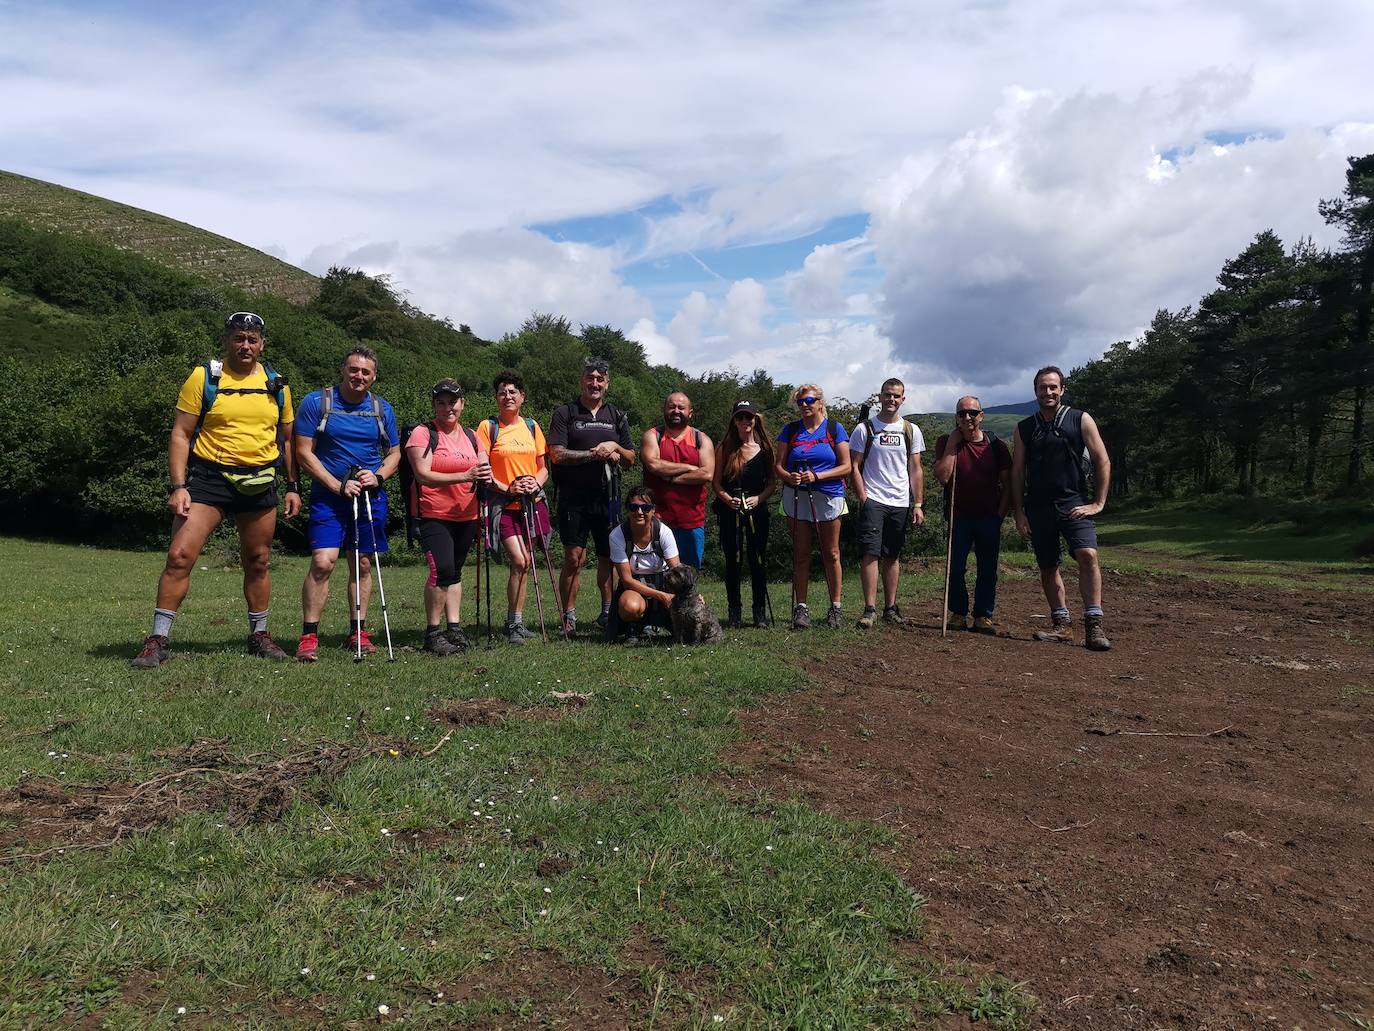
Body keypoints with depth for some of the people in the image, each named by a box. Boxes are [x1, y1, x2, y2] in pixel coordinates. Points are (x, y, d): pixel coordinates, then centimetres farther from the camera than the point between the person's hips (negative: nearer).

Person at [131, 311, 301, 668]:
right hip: (208, 478, -3)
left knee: (257, 562, 12)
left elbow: (286, 439, 17)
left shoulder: (277, 385, 8)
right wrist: (178, 486, -13)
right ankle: (158, 640, -1)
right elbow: (180, 434, -4)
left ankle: (259, 635, 26)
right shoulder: (203, 377, -2)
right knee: (180, 556, -11)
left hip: (259, 483, 3)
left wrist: (292, 487, 13)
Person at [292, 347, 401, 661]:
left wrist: (378, 476, -6)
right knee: (322, 562, -16)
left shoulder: (382, 409, 8)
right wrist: (338, 485, -13)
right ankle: (308, 636, -7)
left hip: (371, 498, 4)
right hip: (328, 496, -3)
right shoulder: (316, 402, -3)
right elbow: (304, 452, -5)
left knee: (363, 565, 8)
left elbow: (394, 452, 15)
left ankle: (357, 633, 19)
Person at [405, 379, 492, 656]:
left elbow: (485, 470, 11)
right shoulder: (423, 433, -6)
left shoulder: (471, 436, 12)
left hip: (466, 516, 6)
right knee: (442, 569, -18)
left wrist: (485, 477, -15)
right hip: (434, 516, -6)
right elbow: (423, 475, -16)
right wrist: (465, 476, -25)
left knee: (455, 571, 12)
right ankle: (432, 633, -7)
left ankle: (454, 628, 18)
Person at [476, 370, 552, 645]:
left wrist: (536, 483, -7)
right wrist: (507, 488, -16)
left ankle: (515, 620, 20)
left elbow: (543, 467, 13)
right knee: (520, 562, -16)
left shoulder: (531, 426, 11)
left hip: (533, 502, 4)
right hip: (505, 505, -4)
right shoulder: (488, 427, -1)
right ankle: (515, 624, -2)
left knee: (524, 563, 7)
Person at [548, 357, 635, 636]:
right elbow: (557, 454, -8)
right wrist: (595, 454, -11)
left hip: (607, 496, 3)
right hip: (574, 498, -3)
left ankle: (608, 612, 19)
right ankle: (569, 617, 2)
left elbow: (631, 457, 15)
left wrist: (614, 447, -6)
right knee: (574, 558, -6)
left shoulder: (617, 417, 15)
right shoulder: (565, 413, 3)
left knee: (608, 557, 8)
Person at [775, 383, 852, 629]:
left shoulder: (834, 429, 3)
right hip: (796, 498, 2)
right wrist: (789, 477, -15)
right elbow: (778, 464, 7)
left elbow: (845, 466, -2)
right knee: (800, 555, 5)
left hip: (828, 498, -2)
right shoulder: (791, 430, 9)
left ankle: (835, 607, 13)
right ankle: (800, 607, 10)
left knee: (831, 554, 4)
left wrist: (817, 476, -14)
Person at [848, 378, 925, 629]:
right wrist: (863, 498, -8)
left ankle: (890, 608, 15)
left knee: (892, 556, 9)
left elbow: (916, 470, 9)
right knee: (870, 553, -12)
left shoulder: (911, 431, 9)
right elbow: (854, 467, 1)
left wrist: (918, 505, 3)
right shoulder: (864, 429, 2)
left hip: (900, 504, 3)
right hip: (872, 501, -3)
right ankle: (870, 609, -10)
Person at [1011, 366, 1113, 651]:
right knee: (1047, 567, 6)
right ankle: (1062, 625, 16)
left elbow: (1102, 461, 2)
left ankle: (1094, 625, -18)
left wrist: (1098, 503, -4)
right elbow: (1017, 471, 10)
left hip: (1073, 504, -3)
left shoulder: (1080, 420, 3)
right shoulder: (1024, 428, 10)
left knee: (1088, 555, -21)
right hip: (1038, 507, 3)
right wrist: (1019, 512, 3)